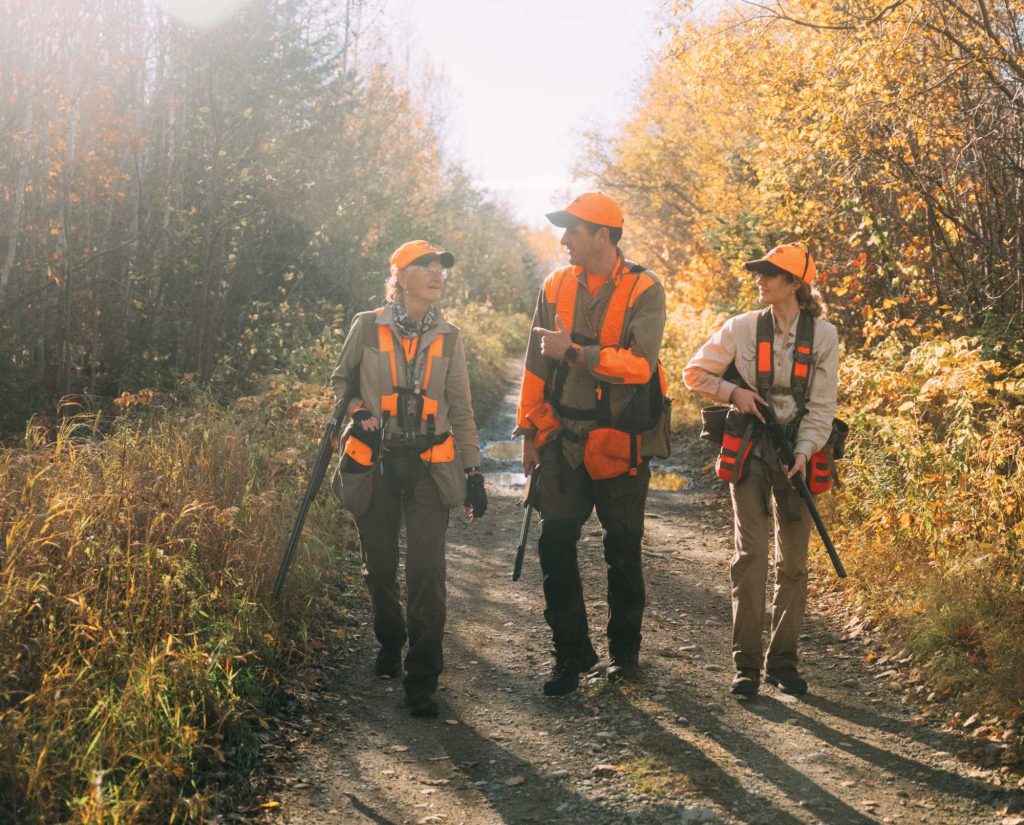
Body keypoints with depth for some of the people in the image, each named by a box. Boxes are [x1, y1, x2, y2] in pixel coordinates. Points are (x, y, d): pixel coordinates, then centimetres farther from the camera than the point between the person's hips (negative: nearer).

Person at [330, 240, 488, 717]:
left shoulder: (448, 338, 6)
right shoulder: (368, 327, 0)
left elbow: (460, 409, 10)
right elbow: (341, 380, 14)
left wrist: (474, 470, 6)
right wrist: (356, 411, -6)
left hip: (429, 465, 0)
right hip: (375, 464, 0)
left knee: (426, 572, -7)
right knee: (379, 566, 10)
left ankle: (422, 680, 0)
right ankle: (389, 646, 36)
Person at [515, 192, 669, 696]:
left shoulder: (643, 291, -9)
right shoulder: (556, 286, 5)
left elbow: (640, 363, -22)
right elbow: (537, 363, 11)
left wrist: (575, 352, -27)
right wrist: (529, 430, 10)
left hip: (618, 441, -3)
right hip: (563, 440, 3)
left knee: (623, 550, 9)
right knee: (555, 544, -2)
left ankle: (624, 649, 25)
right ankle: (571, 652, 11)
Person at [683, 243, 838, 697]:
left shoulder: (822, 335, -1)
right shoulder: (742, 327, -1)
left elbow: (822, 405, -2)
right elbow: (694, 373, 7)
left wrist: (803, 452, -14)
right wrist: (733, 391, -9)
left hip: (796, 451, 1)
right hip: (749, 450, -1)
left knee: (794, 560, 6)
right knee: (750, 554, -7)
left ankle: (782, 660, 17)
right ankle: (746, 663, 0)